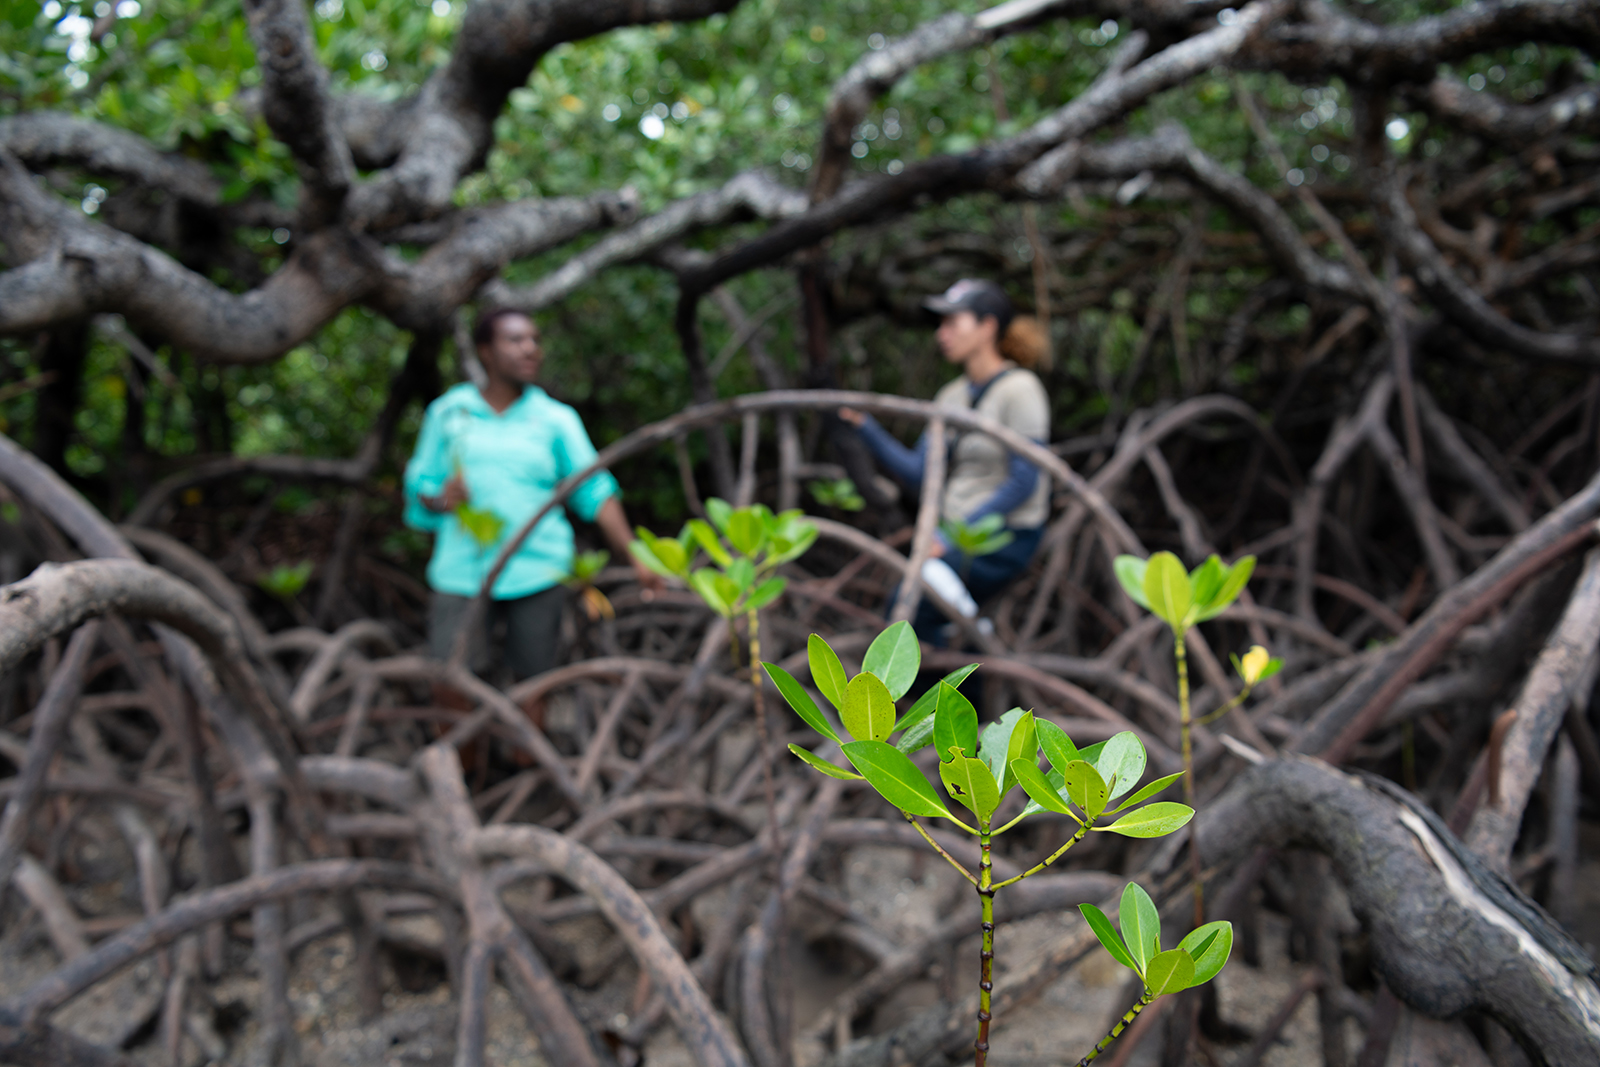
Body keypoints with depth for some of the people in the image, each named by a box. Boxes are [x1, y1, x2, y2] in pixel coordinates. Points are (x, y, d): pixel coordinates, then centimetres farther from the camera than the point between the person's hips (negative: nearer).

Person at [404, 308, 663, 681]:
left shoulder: (556, 418, 7)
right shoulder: (447, 411, 8)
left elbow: (594, 492, 1)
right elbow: (420, 486, 13)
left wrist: (634, 556, -9)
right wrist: (441, 499, -10)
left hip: (537, 570, 0)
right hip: (462, 570, 0)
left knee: (532, 678, 4)